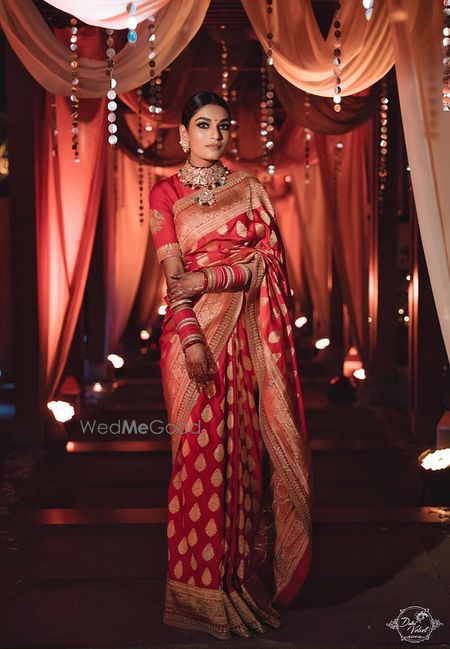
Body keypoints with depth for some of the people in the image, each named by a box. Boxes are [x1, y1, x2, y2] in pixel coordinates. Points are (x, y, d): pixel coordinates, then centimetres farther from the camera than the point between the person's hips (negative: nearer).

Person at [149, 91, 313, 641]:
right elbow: (172, 274, -6)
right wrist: (192, 339, -18)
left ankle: (245, 573, 17)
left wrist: (208, 277, -13)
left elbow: (269, 259, 1)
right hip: (195, 329, -2)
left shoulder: (249, 188, 12)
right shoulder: (165, 193, 5)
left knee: (246, 446, 4)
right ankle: (204, 591, 9)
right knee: (201, 450, -2)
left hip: (247, 332, 2)